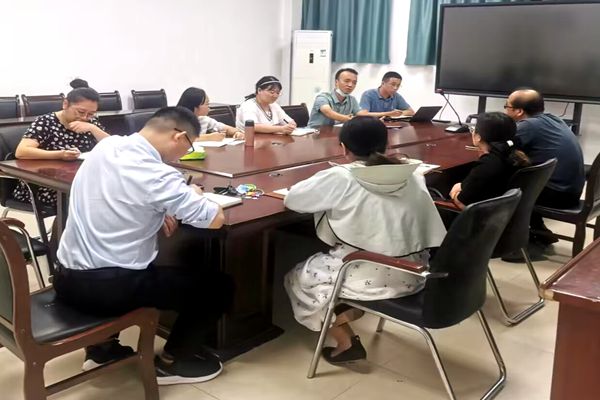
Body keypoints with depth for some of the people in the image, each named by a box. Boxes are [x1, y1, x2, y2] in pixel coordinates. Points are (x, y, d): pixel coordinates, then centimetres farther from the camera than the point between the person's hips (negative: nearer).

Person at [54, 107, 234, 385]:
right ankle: (172, 362, 20)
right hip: (107, 287, -8)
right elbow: (215, 219, -15)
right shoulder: (157, 175, -22)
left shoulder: (106, 146, 1)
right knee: (218, 285, 6)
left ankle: (102, 348, 34)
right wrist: (194, 196, 5)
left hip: (66, 278, 8)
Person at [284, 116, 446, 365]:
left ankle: (346, 343, 13)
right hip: (412, 275, 7)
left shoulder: (340, 177, -12)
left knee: (298, 278, 19)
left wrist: (325, 189, 14)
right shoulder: (412, 175, 2)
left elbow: (292, 199, -3)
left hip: (371, 277, -7)